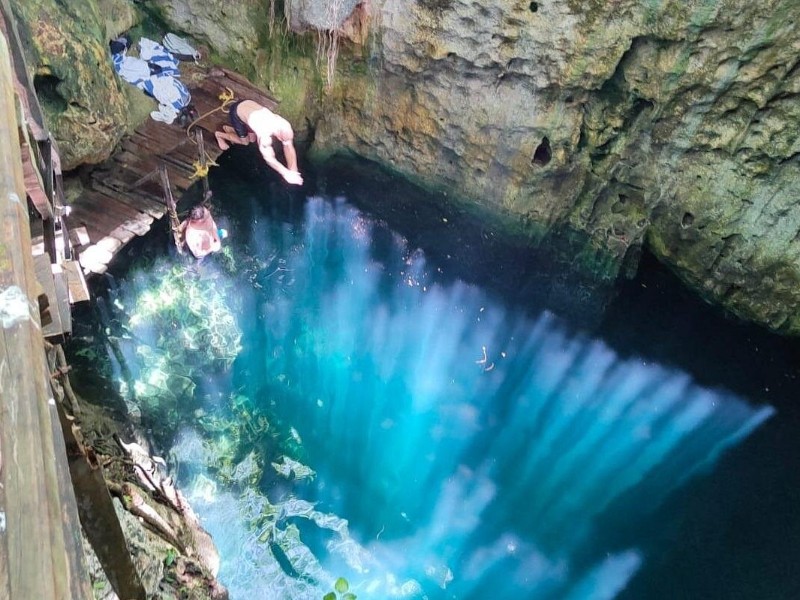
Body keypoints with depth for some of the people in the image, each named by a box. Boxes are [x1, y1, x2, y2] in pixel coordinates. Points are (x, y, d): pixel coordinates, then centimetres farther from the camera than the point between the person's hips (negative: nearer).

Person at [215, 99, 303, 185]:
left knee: (252, 139, 18)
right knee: (245, 141, 10)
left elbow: (289, 148, -15)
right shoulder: (265, 134, -40)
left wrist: (293, 170, -21)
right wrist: (287, 174, -35)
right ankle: (219, 135, 31)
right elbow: (269, 158, -35)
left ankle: (228, 129, 39)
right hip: (237, 112, -6)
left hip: (248, 104, 6)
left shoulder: (285, 125, -22)